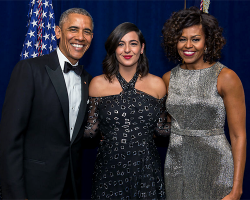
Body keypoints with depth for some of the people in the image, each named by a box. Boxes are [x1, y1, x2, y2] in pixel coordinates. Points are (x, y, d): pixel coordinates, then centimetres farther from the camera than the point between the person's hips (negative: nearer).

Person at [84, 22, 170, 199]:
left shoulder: (156, 84, 1)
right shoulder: (98, 84, -1)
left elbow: (161, 129, 7)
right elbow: (91, 130, 1)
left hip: (146, 170, 1)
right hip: (109, 170, 0)